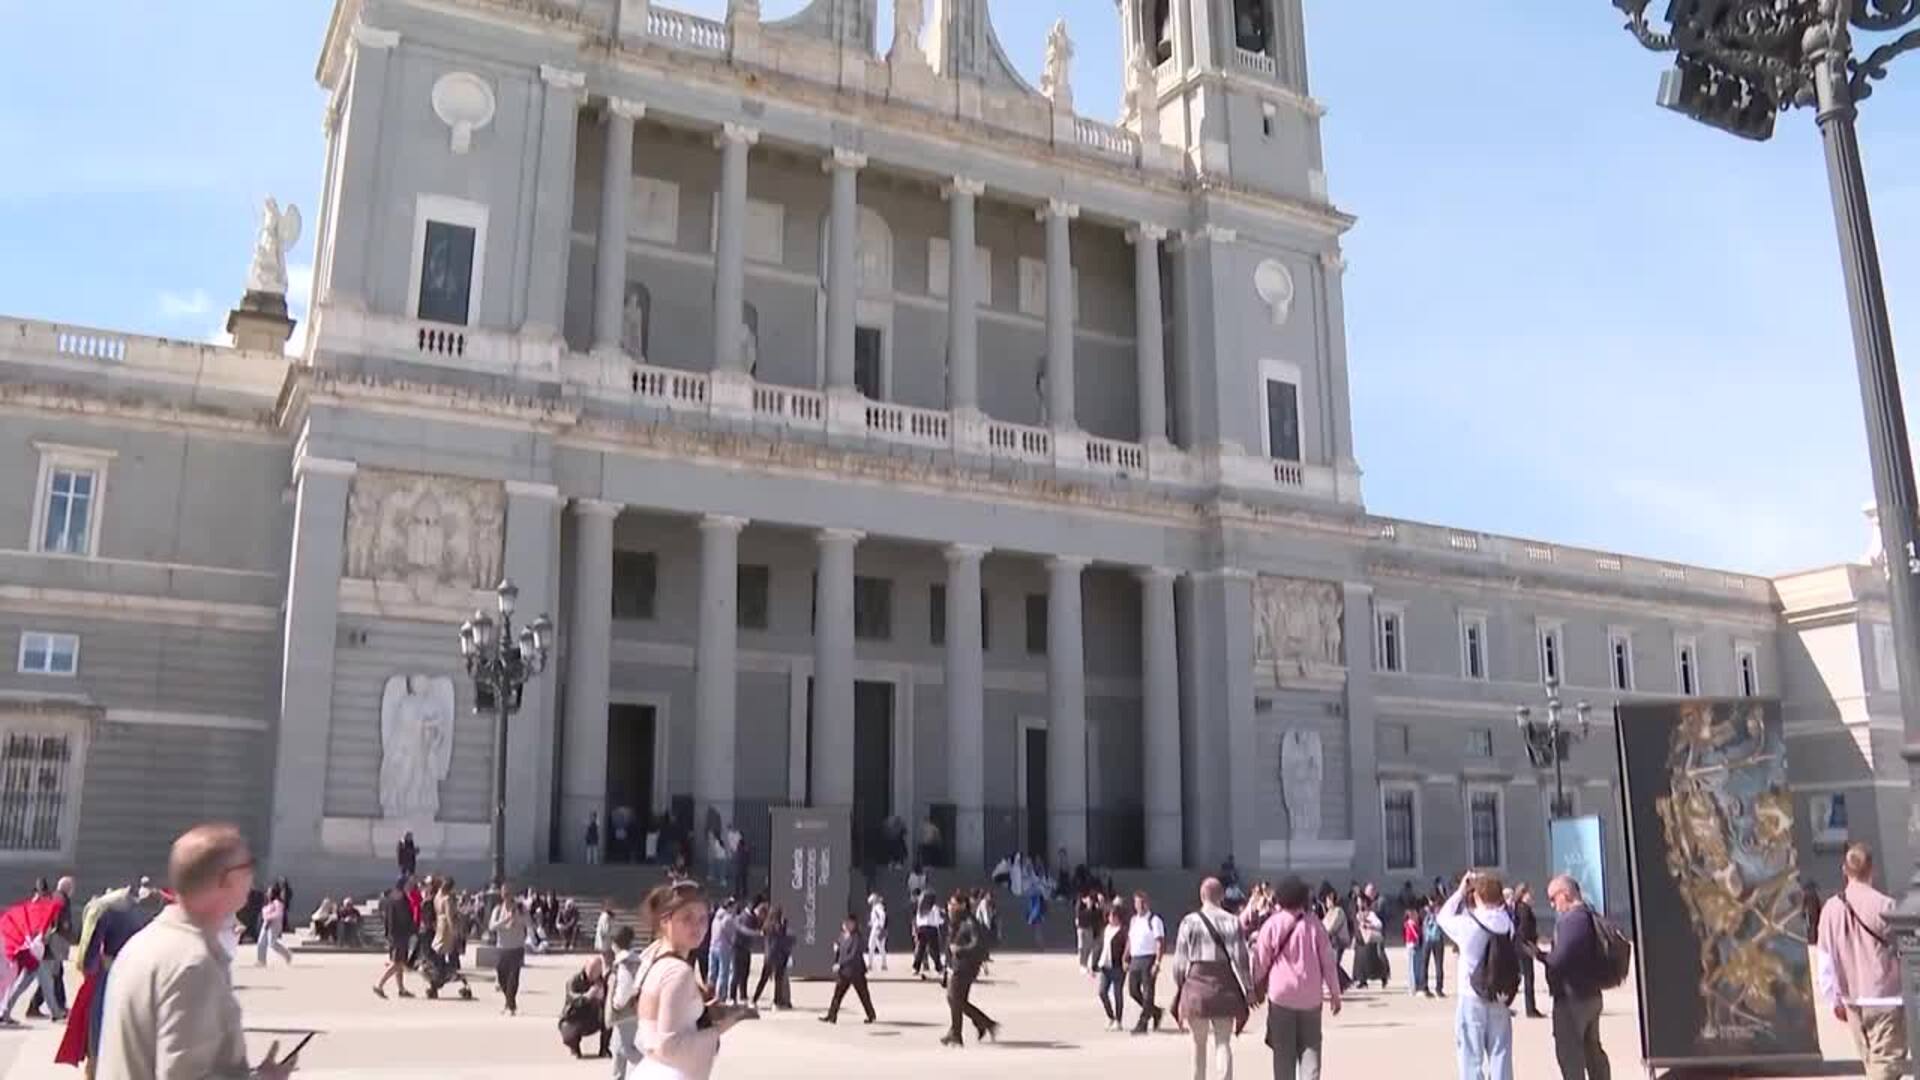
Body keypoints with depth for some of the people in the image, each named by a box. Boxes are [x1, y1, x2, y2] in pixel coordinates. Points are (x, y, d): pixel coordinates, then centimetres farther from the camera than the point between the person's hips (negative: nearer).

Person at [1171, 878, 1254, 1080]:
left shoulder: (1189, 922, -4)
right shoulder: (1232, 921, -4)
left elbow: (1180, 960, -1)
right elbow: (1240, 958, -5)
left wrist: (1179, 988, 10)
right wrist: (1247, 987, 4)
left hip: (1196, 987, 1)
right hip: (1225, 987, 0)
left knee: (1199, 1043, 17)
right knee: (1223, 1043, 3)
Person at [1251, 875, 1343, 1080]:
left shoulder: (1271, 925, -4)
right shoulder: (1314, 924, 1)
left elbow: (1261, 962, -2)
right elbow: (1328, 961, 2)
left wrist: (1256, 987, 12)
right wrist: (1334, 993, 10)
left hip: (1281, 996, -1)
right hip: (1310, 996, 1)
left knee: (1283, 1052, 7)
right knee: (1310, 1049, 7)